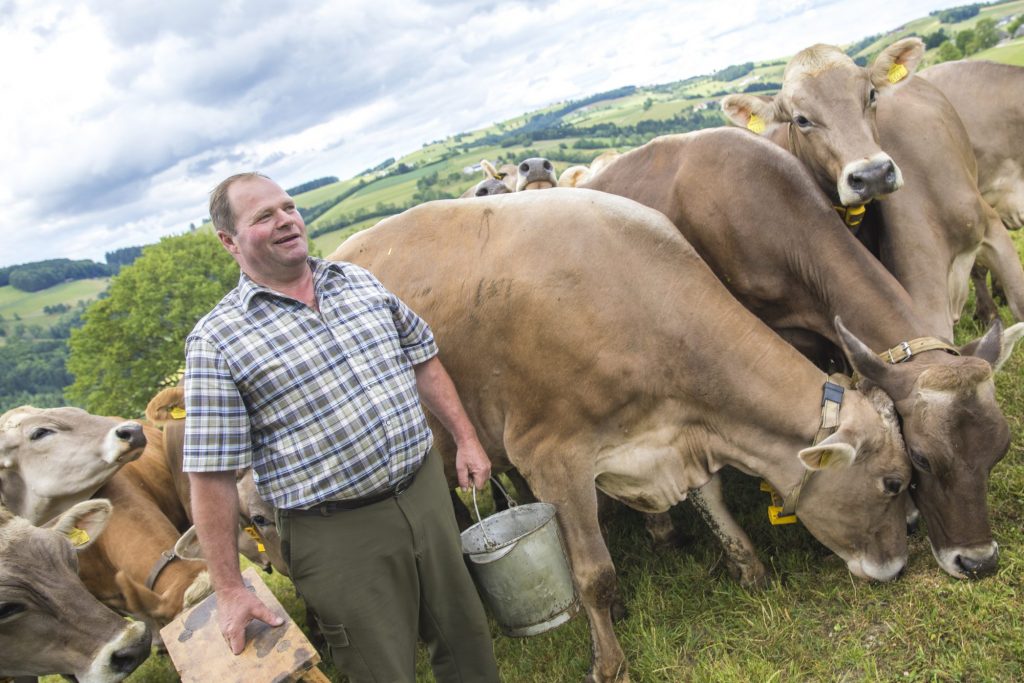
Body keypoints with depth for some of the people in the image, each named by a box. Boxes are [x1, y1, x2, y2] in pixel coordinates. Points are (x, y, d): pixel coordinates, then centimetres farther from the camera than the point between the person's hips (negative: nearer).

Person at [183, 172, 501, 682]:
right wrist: (229, 590, -8)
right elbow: (210, 475, -10)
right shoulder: (216, 341, -11)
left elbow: (422, 359, 15)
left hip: (426, 491, 5)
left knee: (465, 637, 20)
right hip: (338, 535, -5)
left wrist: (465, 439, 13)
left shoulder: (359, 282, 5)